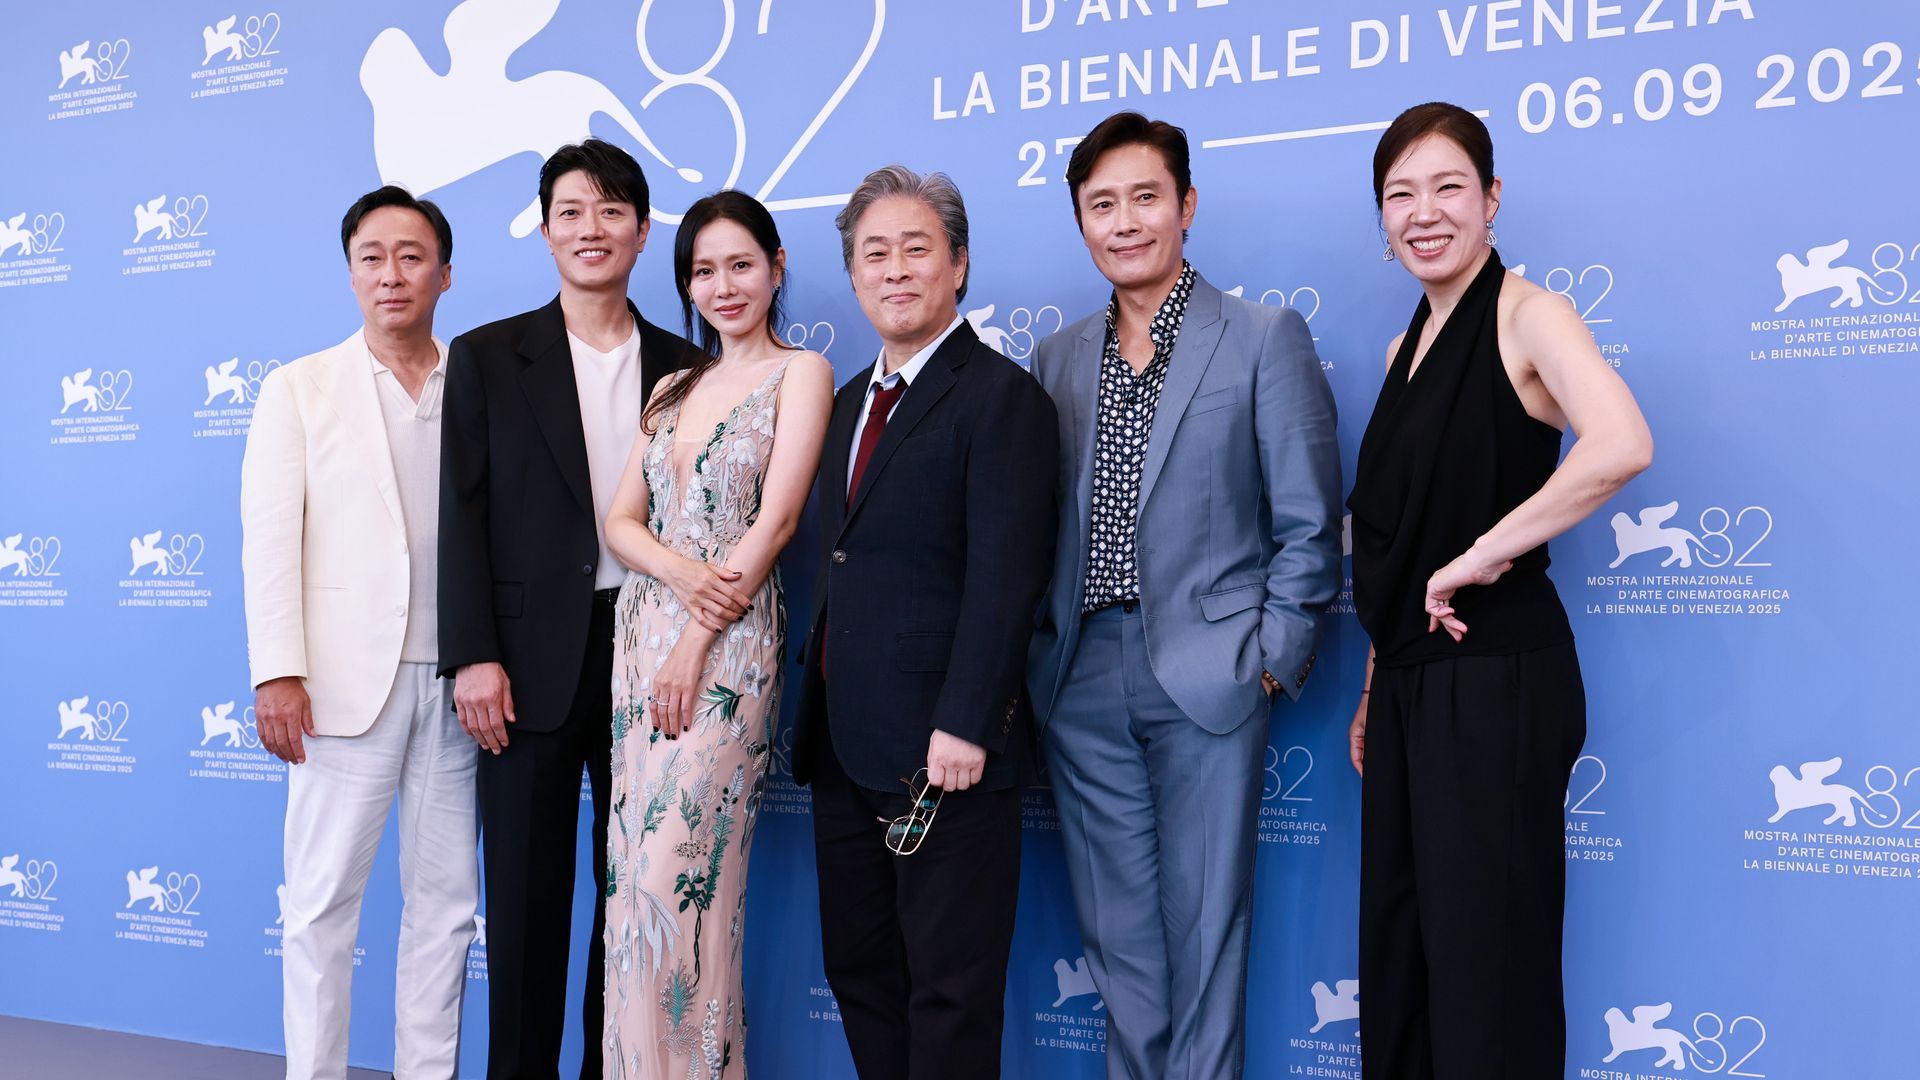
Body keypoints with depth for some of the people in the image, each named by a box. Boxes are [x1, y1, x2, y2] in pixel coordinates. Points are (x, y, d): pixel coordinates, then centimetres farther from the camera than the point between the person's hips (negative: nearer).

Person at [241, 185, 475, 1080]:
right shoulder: (298, 389, 6)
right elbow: (271, 538, -1)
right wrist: (278, 672, -10)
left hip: (455, 680, 2)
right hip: (348, 680, -2)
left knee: (445, 898, 8)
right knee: (322, 900, 2)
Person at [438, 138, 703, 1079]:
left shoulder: (683, 367, 9)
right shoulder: (488, 358, 4)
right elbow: (463, 515, -1)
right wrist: (472, 657, -9)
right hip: (532, 663, -2)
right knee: (526, 895, 5)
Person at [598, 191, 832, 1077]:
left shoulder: (800, 372, -1)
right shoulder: (673, 387, 17)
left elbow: (776, 518, -10)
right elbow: (621, 520, 10)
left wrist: (695, 644, -14)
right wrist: (682, 574, -13)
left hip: (729, 647, -6)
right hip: (642, 630, 6)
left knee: (679, 877, -8)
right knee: (634, 872, 7)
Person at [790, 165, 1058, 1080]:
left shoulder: (1001, 396, -9)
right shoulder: (851, 402, 17)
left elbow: (1005, 573, -17)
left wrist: (964, 724, -23)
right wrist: (819, 713, 12)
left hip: (943, 752, -8)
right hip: (844, 746, 8)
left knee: (949, 988, 3)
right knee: (857, 969, 16)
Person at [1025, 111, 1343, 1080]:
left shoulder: (1266, 337, -1)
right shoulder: (1056, 359, 12)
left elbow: (1307, 522, -3)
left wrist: (1275, 659, -8)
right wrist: (1033, 649, 5)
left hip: (1206, 676, -4)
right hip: (1081, 680, 4)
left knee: (1203, 923, 4)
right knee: (1116, 927, 12)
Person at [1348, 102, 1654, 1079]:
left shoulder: (1526, 313, -9)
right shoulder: (1409, 346, 14)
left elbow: (1621, 445, -28)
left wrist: (1482, 555, -21)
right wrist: (1375, 691, 16)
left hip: (1496, 675, -8)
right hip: (1409, 678, 8)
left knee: (1486, 960, 0)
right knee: (1396, 949, 14)